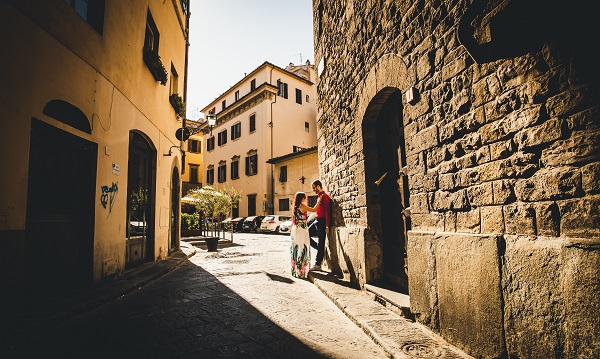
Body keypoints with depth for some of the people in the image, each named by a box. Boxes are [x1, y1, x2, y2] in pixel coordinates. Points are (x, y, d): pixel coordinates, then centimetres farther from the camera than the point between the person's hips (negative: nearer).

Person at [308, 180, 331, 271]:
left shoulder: (325, 196, -12)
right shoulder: (319, 196, 17)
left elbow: (327, 212, -17)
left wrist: (327, 226, -20)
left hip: (322, 222, -10)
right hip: (317, 221, 10)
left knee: (321, 244, -3)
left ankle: (318, 264, 4)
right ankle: (320, 250, 15)